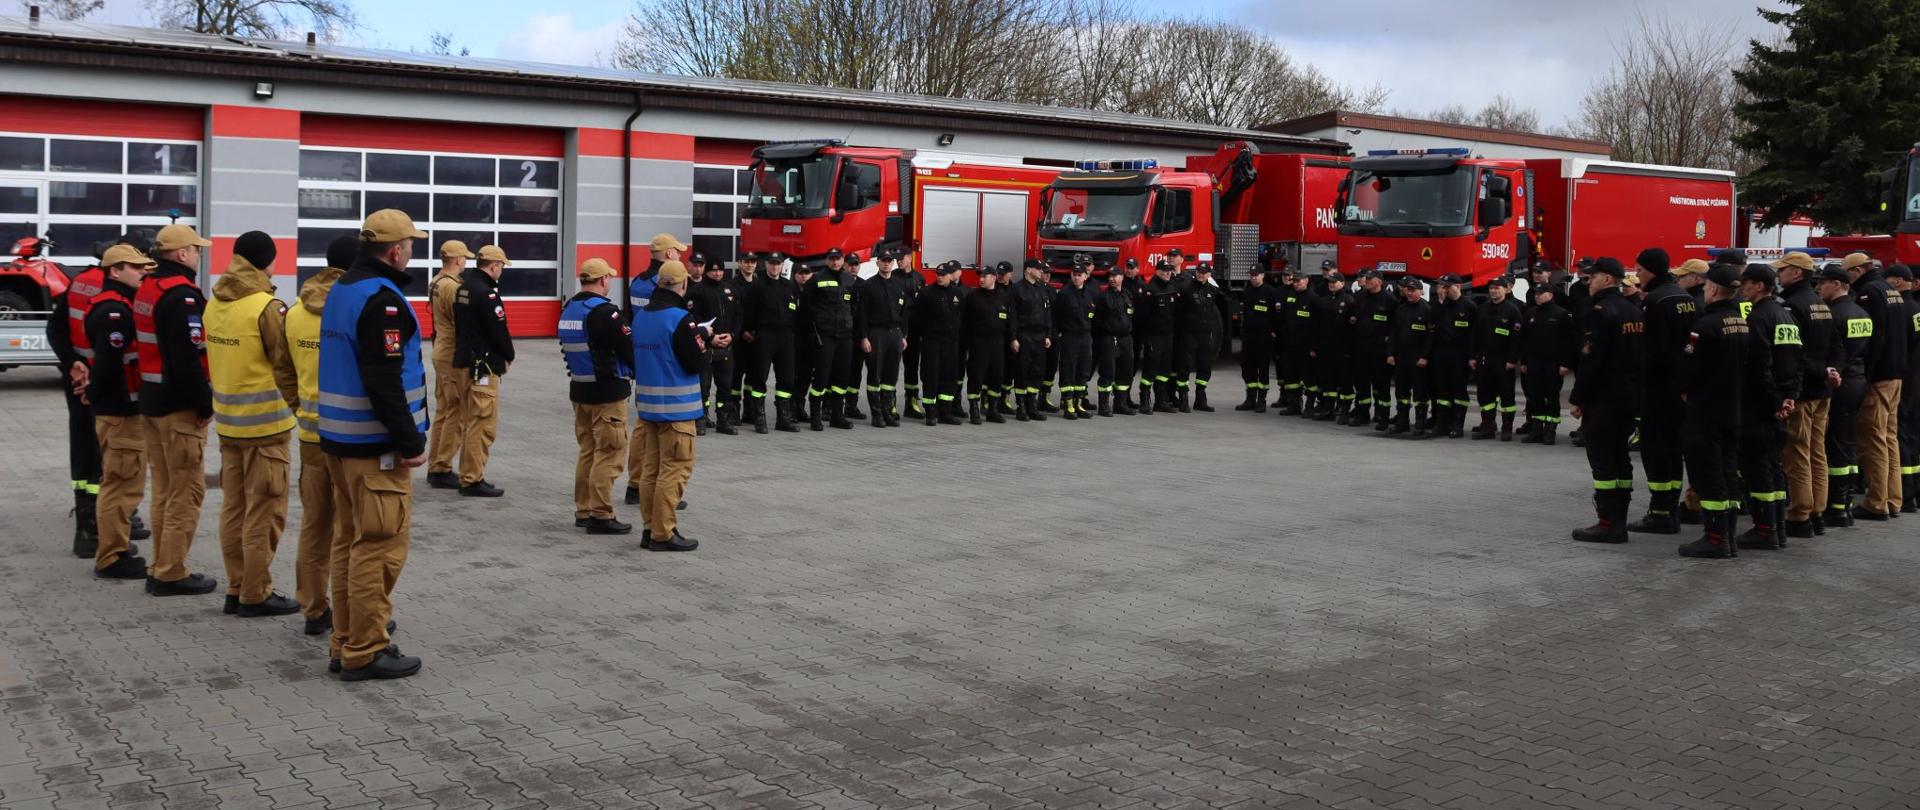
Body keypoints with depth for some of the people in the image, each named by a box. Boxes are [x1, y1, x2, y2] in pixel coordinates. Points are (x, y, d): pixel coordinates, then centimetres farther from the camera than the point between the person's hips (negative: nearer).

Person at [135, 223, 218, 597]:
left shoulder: (146, 291, 14)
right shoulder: (181, 295, -17)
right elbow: (188, 358, -24)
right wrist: (205, 404, -17)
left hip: (152, 401, 10)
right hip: (179, 407, -10)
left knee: (165, 489, 16)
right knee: (186, 492, -4)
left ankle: (161, 568, 21)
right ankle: (171, 574, -1)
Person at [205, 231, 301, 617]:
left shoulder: (215, 303, 7)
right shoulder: (267, 307, -16)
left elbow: (218, 359, 12)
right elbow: (285, 367, -13)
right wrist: (294, 404, 2)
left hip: (228, 421, 8)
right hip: (265, 424, -8)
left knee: (234, 508, 14)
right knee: (263, 514, 0)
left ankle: (237, 587, 21)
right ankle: (255, 595, 5)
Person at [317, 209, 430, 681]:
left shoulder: (341, 290, 14)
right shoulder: (381, 298, -17)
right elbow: (384, 380, -23)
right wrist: (409, 441, -19)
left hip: (339, 438, 10)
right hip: (375, 444, -10)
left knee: (351, 540, 15)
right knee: (381, 545, -4)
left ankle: (346, 643, 22)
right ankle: (365, 653, 0)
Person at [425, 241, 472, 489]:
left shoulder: (435, 283, 11)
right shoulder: (453, 286, -19)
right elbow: (461, 326, -20)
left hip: (441, 351, 10)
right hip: (454, 356, -10)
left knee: (442, 411, 15)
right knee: (457, 414, -4)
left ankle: (434, 467, 20)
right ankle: (442, 470, -1)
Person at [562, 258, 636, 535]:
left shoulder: (568, 310, 9)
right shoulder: (604, 311, -18)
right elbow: (629, 347, -16)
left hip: (579, 389, 9)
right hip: (608, 393, -9)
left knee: (588, 450, 17)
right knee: (608, 454, -3)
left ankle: (583, 510, 21)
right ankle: (600, 515, -2)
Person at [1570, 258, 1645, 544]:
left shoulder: (1599, 312, -14)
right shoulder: (1635, 312, 13)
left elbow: (1590, 360, -19)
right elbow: (1642, 355, 16)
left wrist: (1577, 399, -14)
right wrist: (1635, 388, 19)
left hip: (1602, 398, -9)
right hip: (1630, 396, 9)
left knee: (1602, 460, -6)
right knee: (1620, 456, 13)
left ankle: (1608, 524, -7)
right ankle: (1619, 520, 16)